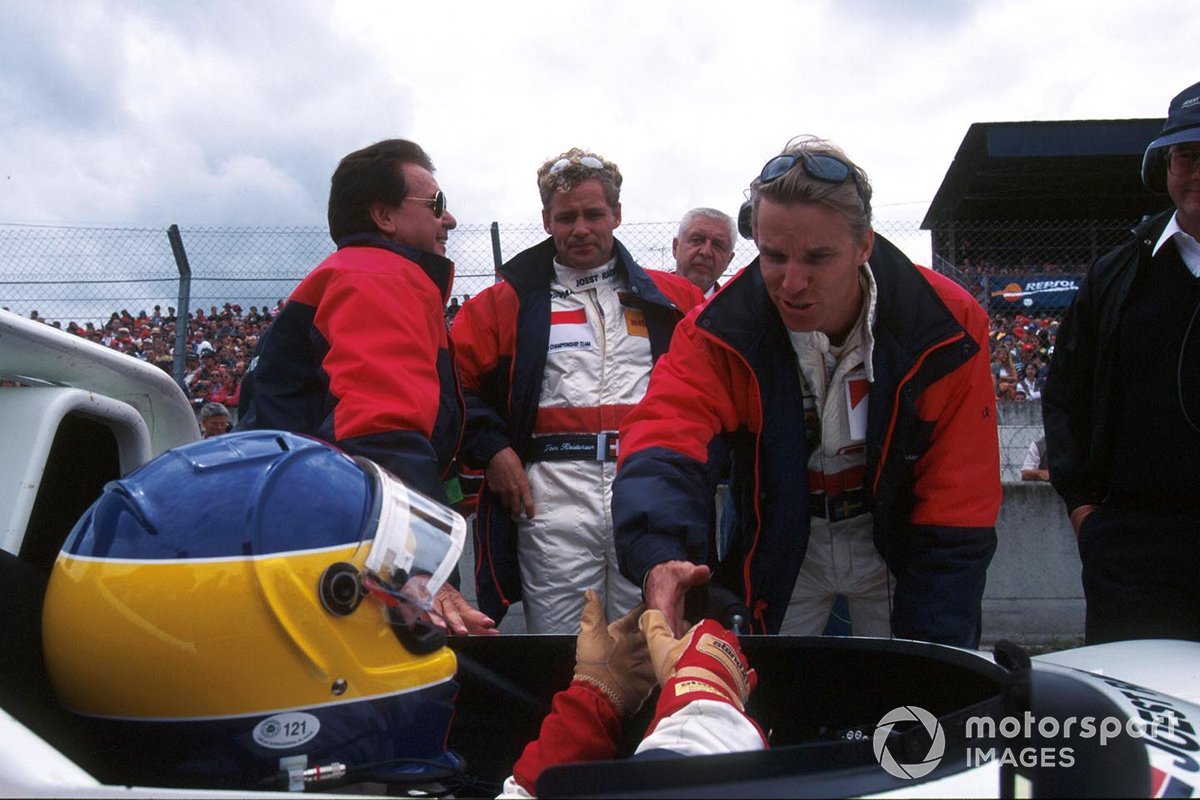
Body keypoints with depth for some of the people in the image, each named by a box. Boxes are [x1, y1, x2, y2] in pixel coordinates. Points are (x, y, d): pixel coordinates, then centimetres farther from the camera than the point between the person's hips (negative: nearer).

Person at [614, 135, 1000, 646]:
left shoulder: (949, 331, -21)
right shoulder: (719, 329, -21)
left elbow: (956, 513, -18)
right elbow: (661, 439, -33)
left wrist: (927, 662, -20)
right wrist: (658, 559, -54)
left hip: (895, 547, 0)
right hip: (778, 551, 1)